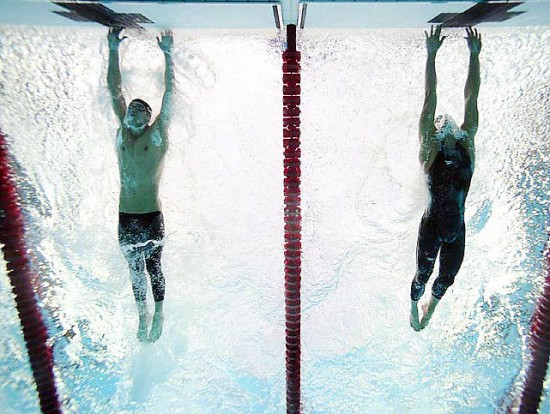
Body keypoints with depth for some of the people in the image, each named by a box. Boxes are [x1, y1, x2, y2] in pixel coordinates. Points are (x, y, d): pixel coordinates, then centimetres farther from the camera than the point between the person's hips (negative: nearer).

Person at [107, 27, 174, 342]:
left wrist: (168, 55, -5)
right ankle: (143, 314, 34)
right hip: (126, 218, 4)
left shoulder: (158, 134, -3)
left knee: (153, 267, 11)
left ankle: (159, 313, 30)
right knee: (136, 269, 16)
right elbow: (115, 91, 8)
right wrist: (114, 51, 6)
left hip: (152, 217, -4)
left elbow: (169, 95, -6)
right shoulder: (123, 131, 7)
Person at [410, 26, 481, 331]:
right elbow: (430, 100, -10)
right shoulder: (429, 149, -6)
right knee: (423, 273, 15)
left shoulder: (467, 146, 3)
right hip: (432, 227, -3)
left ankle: (432, 305, 51)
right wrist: (431, 54, -11)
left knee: (447, 277, 20)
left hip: (457, 230, 4)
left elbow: (471, 99, 1)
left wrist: (474, 55, 2)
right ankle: (414, 308, 45)